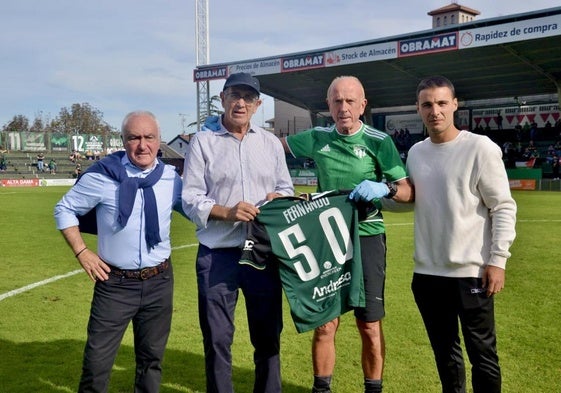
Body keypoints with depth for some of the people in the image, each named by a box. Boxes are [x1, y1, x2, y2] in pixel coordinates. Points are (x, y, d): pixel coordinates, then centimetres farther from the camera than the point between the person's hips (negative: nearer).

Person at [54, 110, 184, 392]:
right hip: (115, 282, -3)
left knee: (152, 356, 18)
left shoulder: (171, 178, 0)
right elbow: (65, 209, 1)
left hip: (159, 281, 3)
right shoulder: (102, 175, -10)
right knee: (97, 359, 4)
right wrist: (81, 252, -6)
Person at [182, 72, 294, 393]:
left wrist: (277, 197, -7)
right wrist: (227, 212, -20)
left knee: (269, 335, 12)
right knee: (217, 338, 6)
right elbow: (190, 199, -4)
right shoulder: (203, 141, 1)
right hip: (217, 256, -2)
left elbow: (287, 189, 16)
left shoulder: (271, 143, 11)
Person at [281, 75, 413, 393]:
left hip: (367, 238, -2)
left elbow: (409, 192, -6)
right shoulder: (317, 138, 4)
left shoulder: (379, 141, -5)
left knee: (370, 325, 6)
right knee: (324, 324, 7)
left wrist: (385, 189, -25)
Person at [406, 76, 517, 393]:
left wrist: (497, 260, -14)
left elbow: (503, 208, -8)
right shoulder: (416, 152, 8)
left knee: (482, 353, 6)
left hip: (471, 272, -5)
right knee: (445, 351, 19)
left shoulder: (481, 148, -9)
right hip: (427, 272, 6)